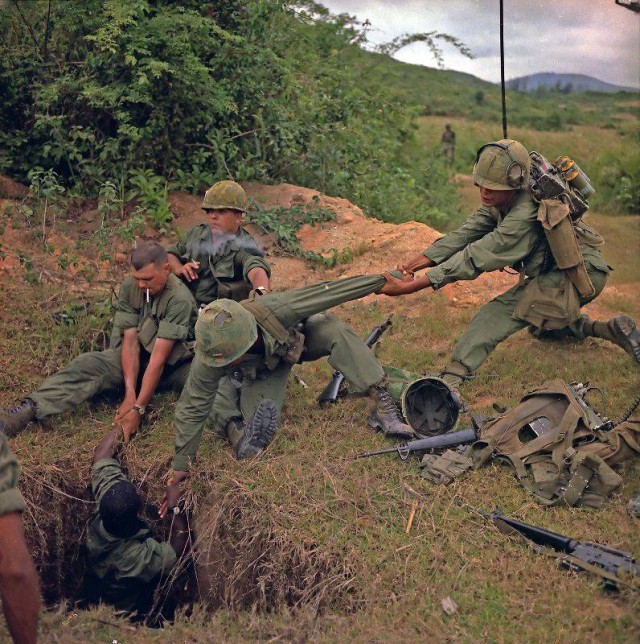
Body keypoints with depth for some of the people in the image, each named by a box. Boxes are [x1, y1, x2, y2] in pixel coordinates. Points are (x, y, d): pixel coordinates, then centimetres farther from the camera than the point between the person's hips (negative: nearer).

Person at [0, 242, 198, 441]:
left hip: (174, 363, -1)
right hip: (136, 358, 2)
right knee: (89, 364, -25)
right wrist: (130, 393, -25)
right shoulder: (129, 287, -11)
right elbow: (130, 341, -14)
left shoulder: (180, 298, -26)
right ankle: (30, 408, -37)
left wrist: (138, 409, -32)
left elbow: (159, 357, -29)